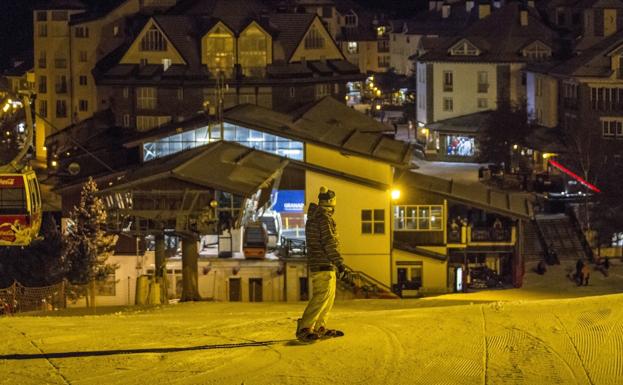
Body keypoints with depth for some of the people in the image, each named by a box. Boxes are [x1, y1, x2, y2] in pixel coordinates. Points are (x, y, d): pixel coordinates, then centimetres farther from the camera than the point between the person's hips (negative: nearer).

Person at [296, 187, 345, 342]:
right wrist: (339, 263, -20)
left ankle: (320, 328, 18)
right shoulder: (324, 217, -13)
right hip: (324, 265, -10)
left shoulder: (313, 217, 17)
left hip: (317, 264, 10)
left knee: (329, 295, 16)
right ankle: (304, 328, -21)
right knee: (322, 296, -14)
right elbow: (329, 242, -20)